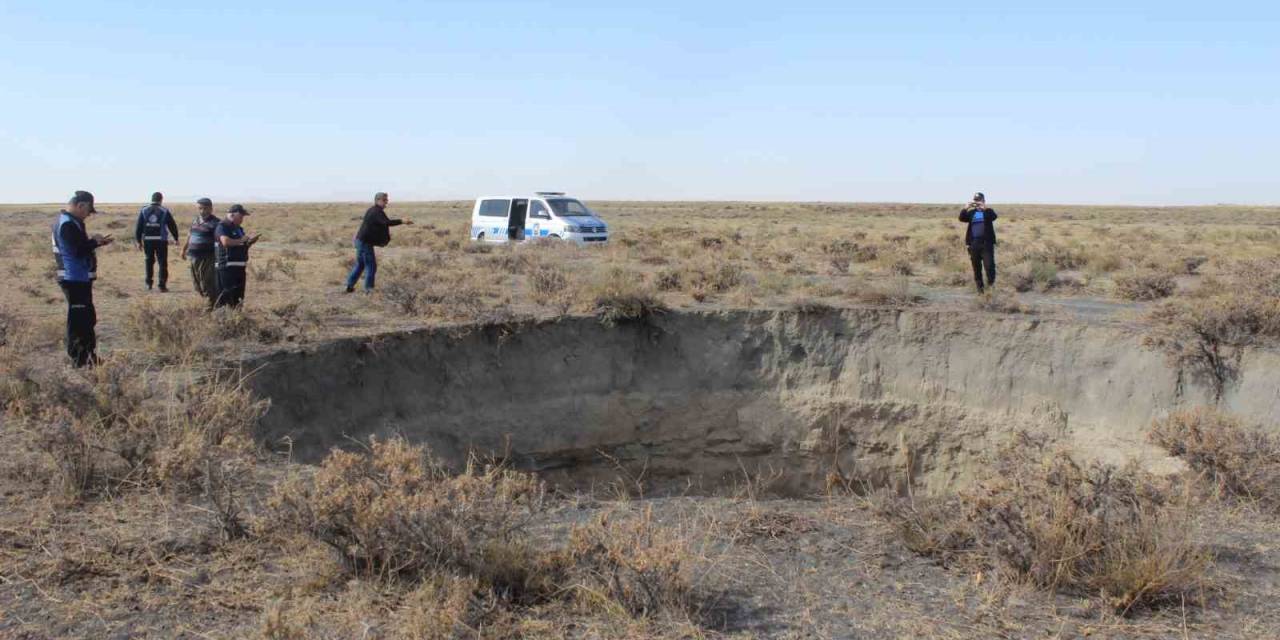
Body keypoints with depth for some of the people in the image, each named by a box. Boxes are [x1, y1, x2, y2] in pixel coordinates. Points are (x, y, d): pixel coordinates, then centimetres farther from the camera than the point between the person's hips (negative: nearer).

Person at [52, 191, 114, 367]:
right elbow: (78, 251, -23)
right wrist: (95, 242, -9)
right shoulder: (68, 225, -18)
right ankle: (79, 359, 0)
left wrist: (92, 241, 2)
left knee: (87, 318, 17)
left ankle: (89, 357, 24)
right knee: (79, 319, -5)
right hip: (75, 279, -11)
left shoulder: (69, 221, 14)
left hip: (79, 279, 11)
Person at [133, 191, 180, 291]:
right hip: (161, 240, -2)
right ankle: (162, 286, -2)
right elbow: (172, 226, 2)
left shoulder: (143, 211, 3)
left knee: (149, 261, 18)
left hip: (147, 240, 2)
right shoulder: (165, 211, -2)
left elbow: (138, 227, 2)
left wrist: (138, 241, 7)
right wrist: (176, 239, 14)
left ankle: (148, 284, 21)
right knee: (163, 263, 3)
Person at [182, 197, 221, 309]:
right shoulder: (195, 220, 14)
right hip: (194, 257, 8)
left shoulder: (215, 223, -9)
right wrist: (184, 249, 32)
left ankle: (210, 306, 1)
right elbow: (189, 235, 26)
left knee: (207, 284, -7)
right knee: (197, 283, 14)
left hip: (207, 258, -8)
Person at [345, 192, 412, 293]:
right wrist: (402, 221, -38)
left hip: (360, 240, 10)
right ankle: (369, 289, 0)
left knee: (360, 264, 20)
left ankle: (350, 285, 25)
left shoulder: (372, 211, 16)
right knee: (371, 266, -3)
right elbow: (386, 222, -33)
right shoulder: (377, 212, -17)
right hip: (365, 242, -10)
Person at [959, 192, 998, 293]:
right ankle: (980, 287, 14)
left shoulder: (988, 211, 4)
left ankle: (991, 284, 6)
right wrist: (965, 209, -22)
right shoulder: (971, 212, 12)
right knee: (976, 266, 6)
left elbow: (993, 217, -18)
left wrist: (985, 208, -33)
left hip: (986, 243, -3)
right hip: (973, 243, 3)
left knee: (989, 265, -11)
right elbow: (962, 218, -5)